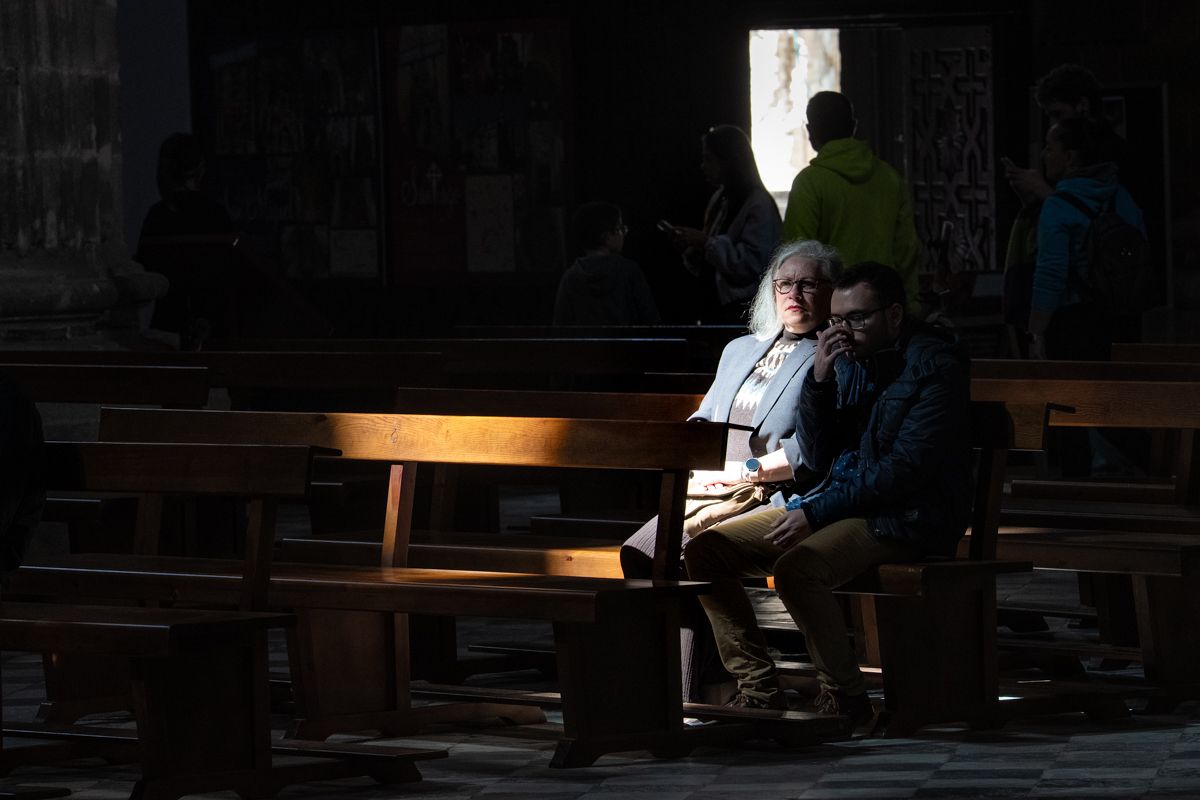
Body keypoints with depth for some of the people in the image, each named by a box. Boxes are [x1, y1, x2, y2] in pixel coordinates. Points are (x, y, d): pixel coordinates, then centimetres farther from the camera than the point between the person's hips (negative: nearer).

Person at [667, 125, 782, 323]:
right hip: (718, 309, 8)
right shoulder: (718, 201, 14)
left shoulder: (759, 204, -11)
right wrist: (690, 248, 0)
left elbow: (752, 264, -20)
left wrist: (707, 242, -18)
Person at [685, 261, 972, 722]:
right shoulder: (849, 360, 11)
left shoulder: (934, 364, -11)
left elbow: (907, 468, -19)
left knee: (797, 568, -35)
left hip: (907, 516, -9)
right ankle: (758, 689, -6)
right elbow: (817, 457, 11)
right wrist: (819, 379, -4)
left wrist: (815, 512, -20)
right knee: (706, 549, -3)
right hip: (840, 503, 9)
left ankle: (845, 698, -19)